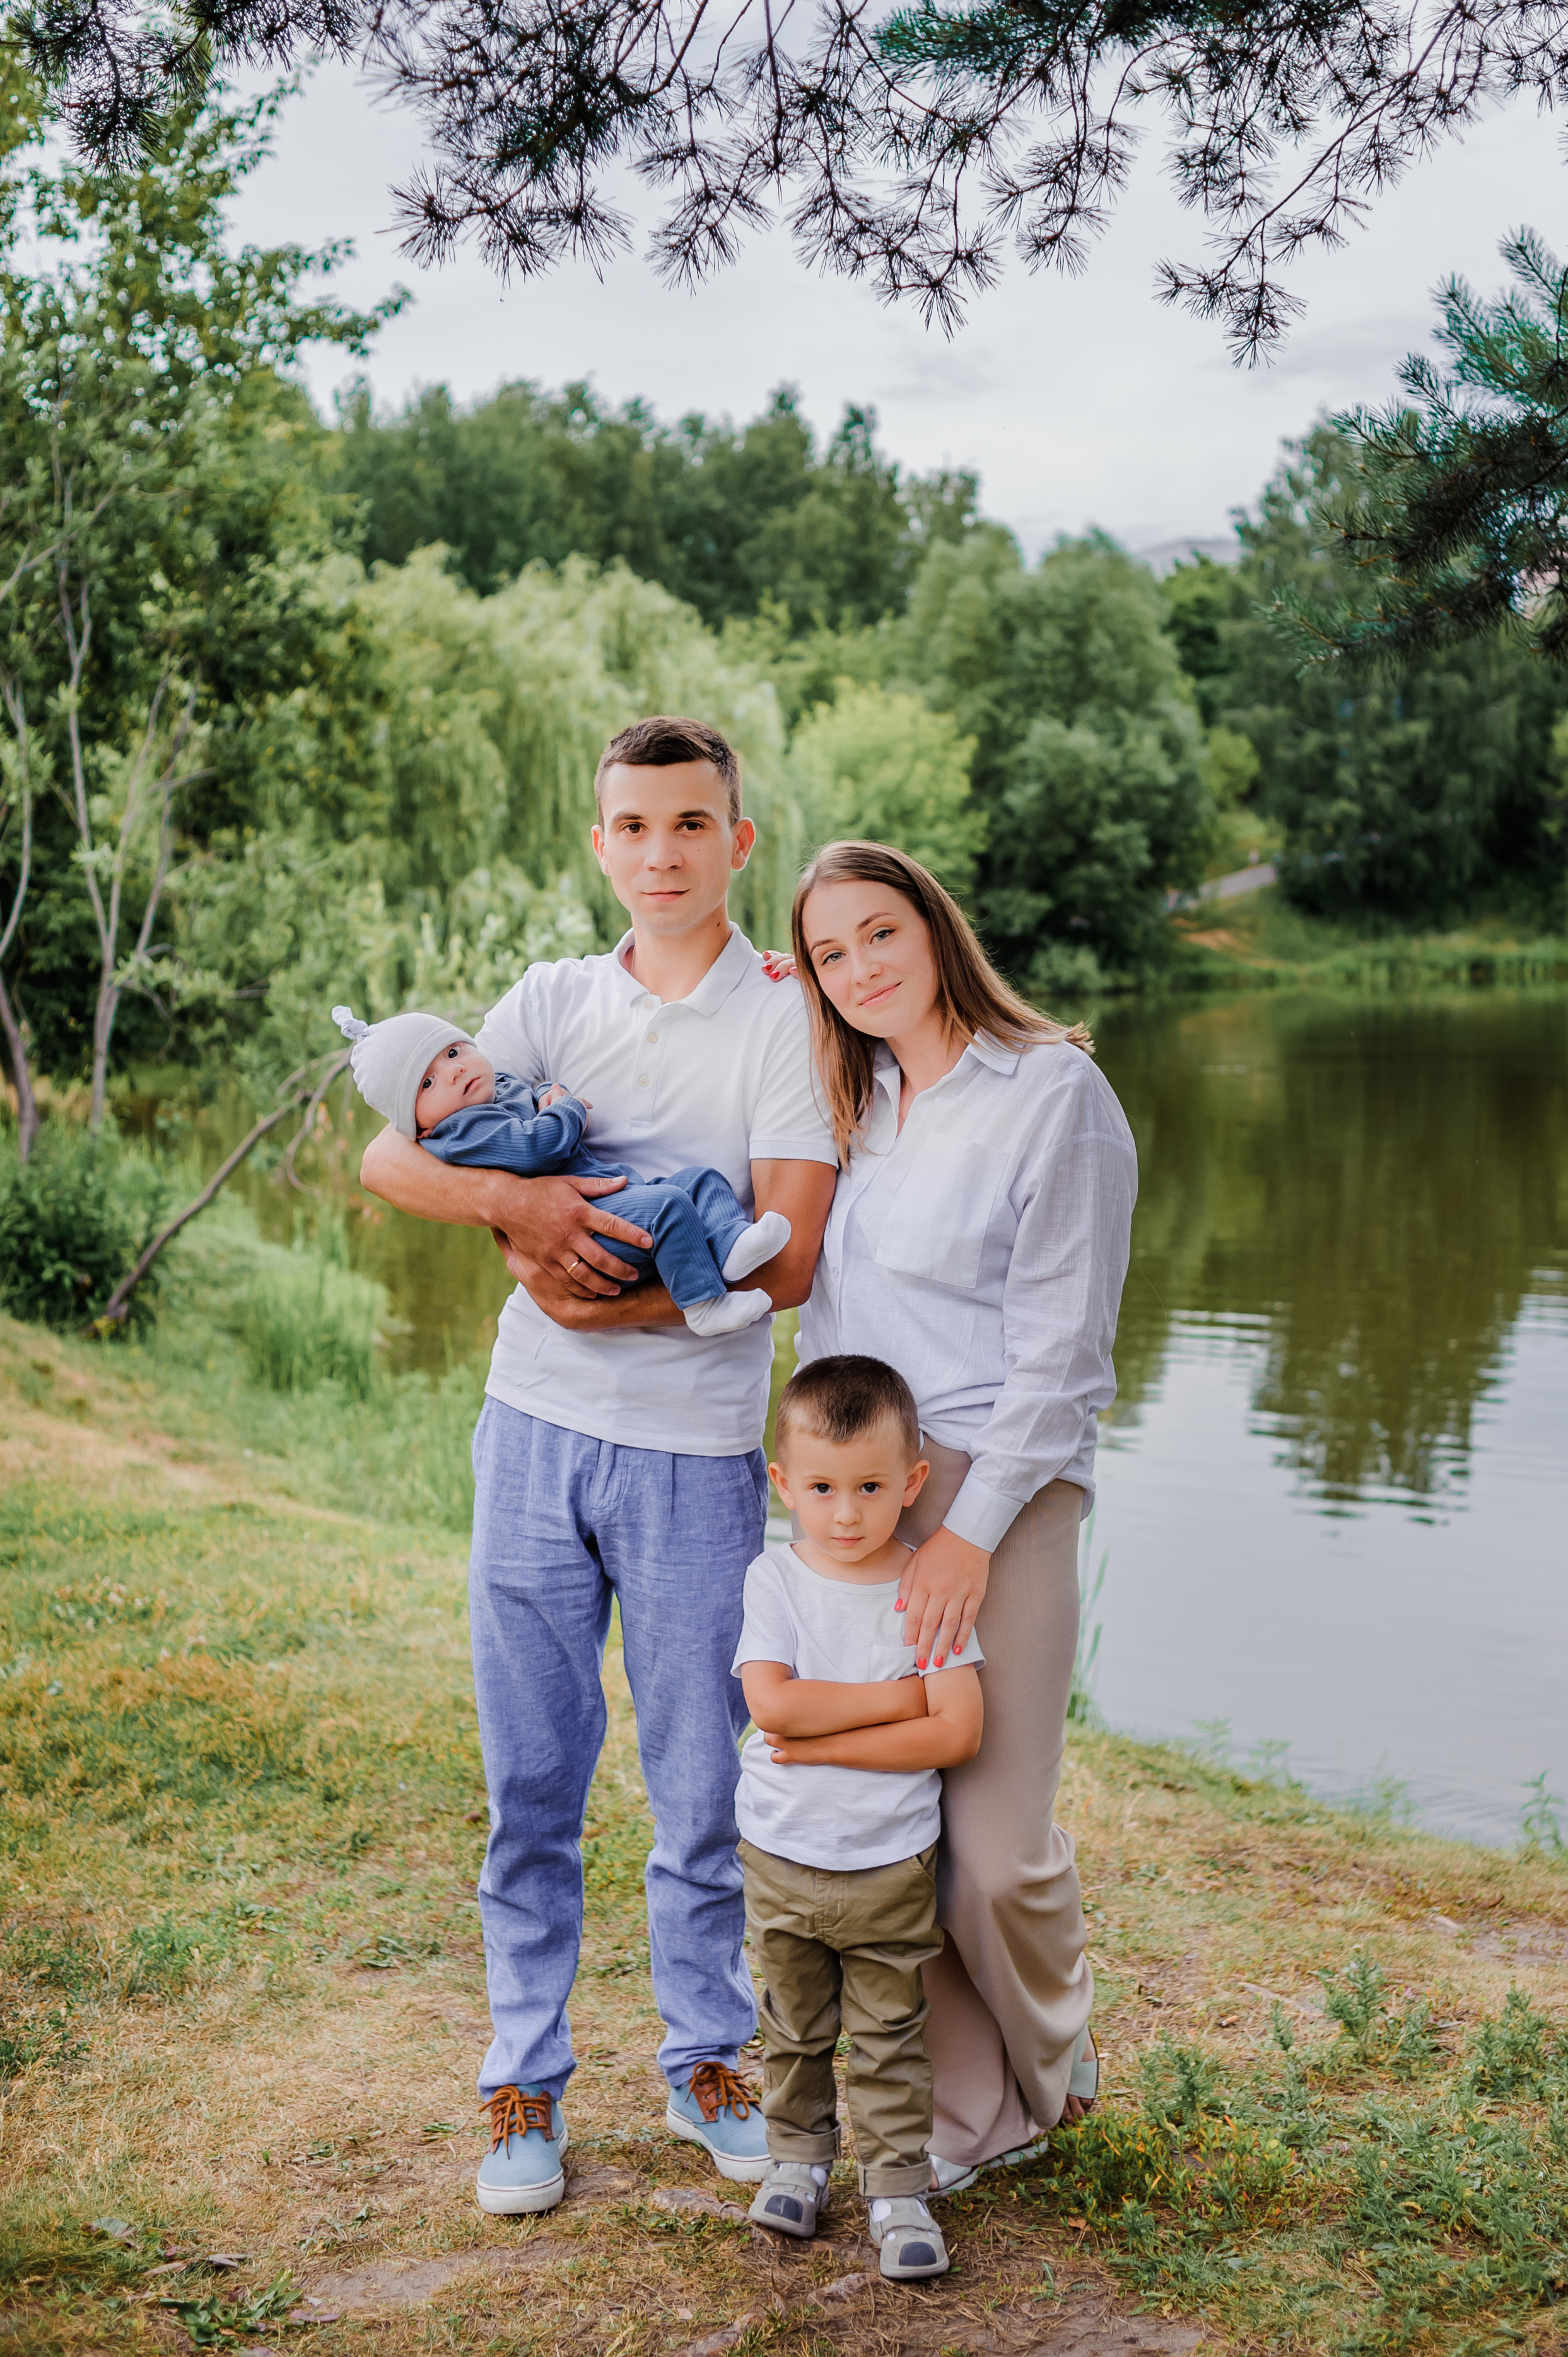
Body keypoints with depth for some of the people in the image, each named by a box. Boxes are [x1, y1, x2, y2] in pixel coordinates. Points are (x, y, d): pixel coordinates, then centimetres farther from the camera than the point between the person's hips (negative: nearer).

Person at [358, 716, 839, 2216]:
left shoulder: (787, 1019, -2)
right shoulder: (555, 1003, 8)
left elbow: (786, 1261, -11)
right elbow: (387, 1152, -1)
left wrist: (606, 1302, -15)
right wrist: (512, 1201, -18)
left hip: (695, 1453, -2)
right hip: (535, 1431, 3)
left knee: (702, 1786, 8)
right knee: (530, 1781, 10)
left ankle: (708, 2062, 29)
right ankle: (525, 2083, 25)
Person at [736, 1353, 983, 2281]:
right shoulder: (775, 1579, -8)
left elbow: (958, 1733, -17)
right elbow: (773, 1702, -21)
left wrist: (821, 1744, -21)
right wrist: (906, 1692, -19)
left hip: (892, 1864, -1)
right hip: (782, 1857, 1)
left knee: (891, 2036, 7)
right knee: (796, 2027, 17)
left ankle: (900, 2189, 20)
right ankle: (799, 2154, 37)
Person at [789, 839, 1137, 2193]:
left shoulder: (1055, 1094, -7)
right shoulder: (854, 1103, 13)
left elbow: (1059, 1348, -10)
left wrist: (971, 1534, -14)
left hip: (998, 1491, -6)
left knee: (995, 1838, -5)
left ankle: (1053, 2069, 25)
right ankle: (970, 2111, 22)